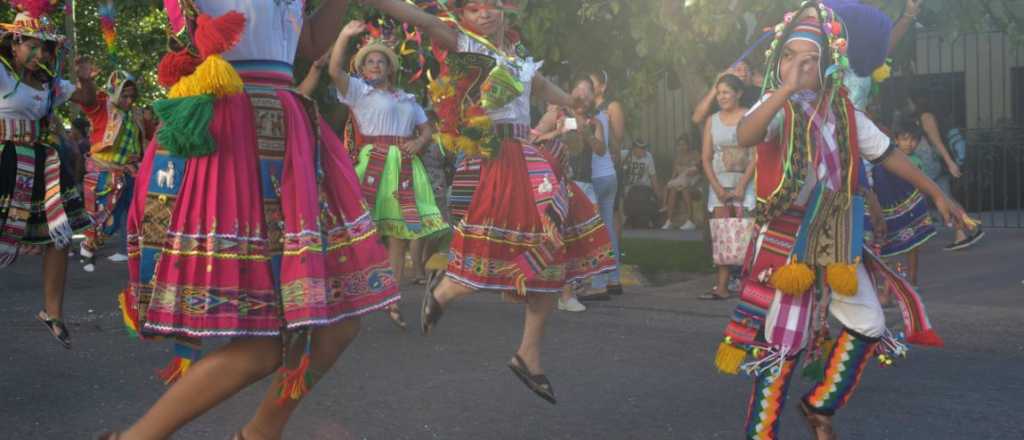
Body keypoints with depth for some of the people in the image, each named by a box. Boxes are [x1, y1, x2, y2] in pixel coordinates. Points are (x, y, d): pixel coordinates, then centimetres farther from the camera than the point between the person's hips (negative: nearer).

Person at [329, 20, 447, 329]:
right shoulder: (358, 90, 7)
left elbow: (426, 129, 20)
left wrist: (419, 143, -1)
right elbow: (335, 70, -9)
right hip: (375, 163, -5)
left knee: (400, 233, 4)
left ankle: (392, 301, 10)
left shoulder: (407, 99, 22)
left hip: (406, 167, 5)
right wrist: (345, 35, -14)